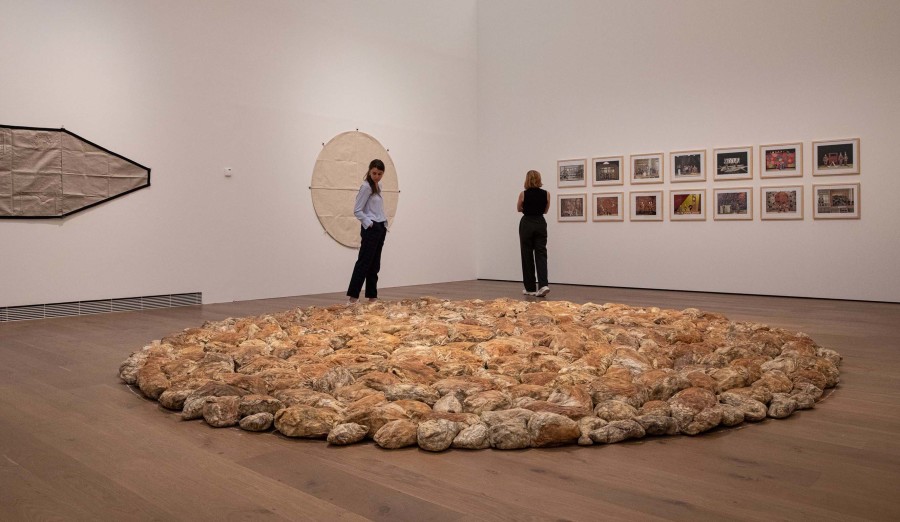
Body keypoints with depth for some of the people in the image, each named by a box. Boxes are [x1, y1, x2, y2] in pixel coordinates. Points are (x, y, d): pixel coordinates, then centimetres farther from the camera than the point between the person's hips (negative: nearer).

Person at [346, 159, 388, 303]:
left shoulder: (378, 186, 14)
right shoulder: (366, 187, -10)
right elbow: (357, 210, -14)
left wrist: (384, 224, 12)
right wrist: (369, 224, -18)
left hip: (380, 228, 9)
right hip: (371, 228, -9)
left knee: (374, 264, 9)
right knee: (364, 262, -11)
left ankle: (372, 296, 13)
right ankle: (352, 296, -10)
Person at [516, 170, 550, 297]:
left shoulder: (523, 194, -9)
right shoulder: (546, 194, -2)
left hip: (527, 224, -2)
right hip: (540, 224, 2)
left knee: (527, 256, 6)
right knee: (541, 254, 3)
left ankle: (530, 288, 10)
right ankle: (543, 284, -15)